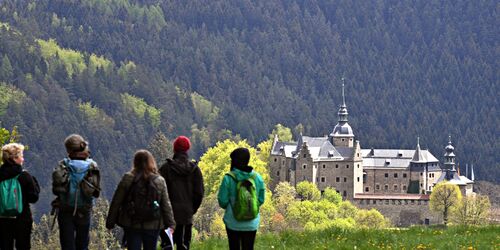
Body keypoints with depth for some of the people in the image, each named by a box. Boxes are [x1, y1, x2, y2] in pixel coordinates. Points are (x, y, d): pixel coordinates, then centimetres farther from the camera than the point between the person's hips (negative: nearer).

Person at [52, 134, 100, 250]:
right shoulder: (92, 166, -5)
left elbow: (56, 189, -10)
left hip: (65, 211, -1)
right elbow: (96, 192, -6)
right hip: (85, 212, 1)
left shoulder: (63, 165, -7)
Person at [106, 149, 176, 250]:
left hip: (131, 225, -1)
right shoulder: (160, 181, -2)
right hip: (153, 226, 1)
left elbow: (116, 202, -2)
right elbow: (166, 205, -1)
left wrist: (110, 222, 5)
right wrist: (171, 224, 6)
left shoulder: (127, 178, -5)